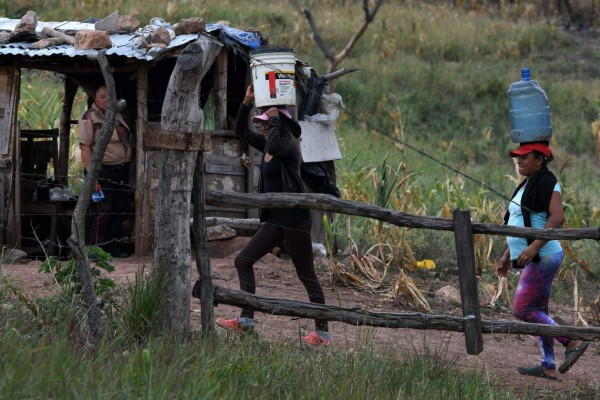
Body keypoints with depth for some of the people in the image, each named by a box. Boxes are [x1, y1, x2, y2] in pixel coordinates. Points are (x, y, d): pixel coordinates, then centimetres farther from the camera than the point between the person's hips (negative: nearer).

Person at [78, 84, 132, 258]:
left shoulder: (116, 115, 14)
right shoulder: (90, 117, -9)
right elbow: (85, 146, -15)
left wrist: (127, 167, 17)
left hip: (121, 170, 8)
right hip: (102, 170, -8)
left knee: (120, 210, 10)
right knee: (102, 212, -9)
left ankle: (114, 246, 18)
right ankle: (96, 248, -4)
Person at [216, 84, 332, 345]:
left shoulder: (289, 144, -13)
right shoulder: (266, 144, 12)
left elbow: (276, 147, -37)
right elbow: (240, 131, 21)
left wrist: (274, 118, -24)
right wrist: (247, 102, 8)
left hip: (295, 218, -9)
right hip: (275, 218, 9)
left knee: (306, 275, -3)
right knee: (243, 261, 5)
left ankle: (323, 332, 4)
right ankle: (246, 321, 7)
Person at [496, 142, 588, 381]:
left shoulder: (546, 182, -13)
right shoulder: (527, 186, 17)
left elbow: (557, 218, -25)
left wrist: (534, 246, -30)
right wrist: (507, 256, 21)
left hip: (543, 257, -10)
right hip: (533, 260, 10)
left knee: (522, 310, -12)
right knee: (538, 312, 10)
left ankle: (572, 344, -9)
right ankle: (548, 367, 13)